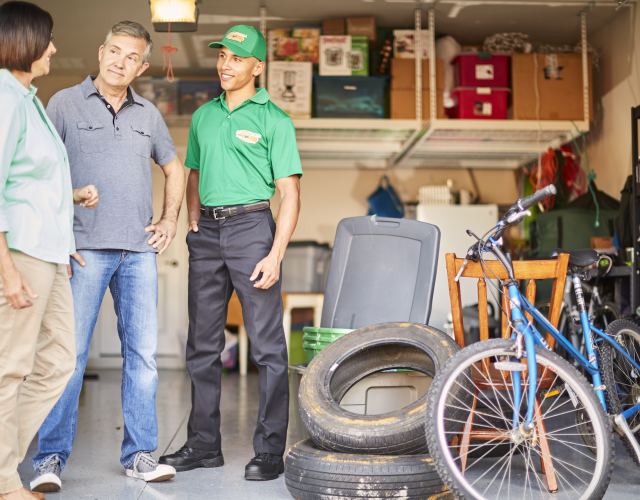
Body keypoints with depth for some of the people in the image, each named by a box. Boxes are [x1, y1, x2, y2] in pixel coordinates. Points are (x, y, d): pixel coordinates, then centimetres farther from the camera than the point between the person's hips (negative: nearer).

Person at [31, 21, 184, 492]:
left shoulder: (149, 114, 15)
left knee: (143, 352, 4)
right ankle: (51, 458, 3)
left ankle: (140, 453, 13)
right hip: (84, 249, -4)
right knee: (69, 352, -6)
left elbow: (174, 169, 28)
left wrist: (170, 218, 14)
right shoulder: (66, 103, 4)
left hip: (139, 250, 4)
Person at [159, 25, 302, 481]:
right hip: (207, 233, 6)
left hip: (251, 226, -5)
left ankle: (270, 451, 4)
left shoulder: (274, 120, -1)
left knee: (267, 345, -4)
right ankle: (204, 444, 20)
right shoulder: (204, 116, 16)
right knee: (203, 344, 9)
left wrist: (275, 255, -13)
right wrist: (193, 219, 8)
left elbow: (290, 194, -5)